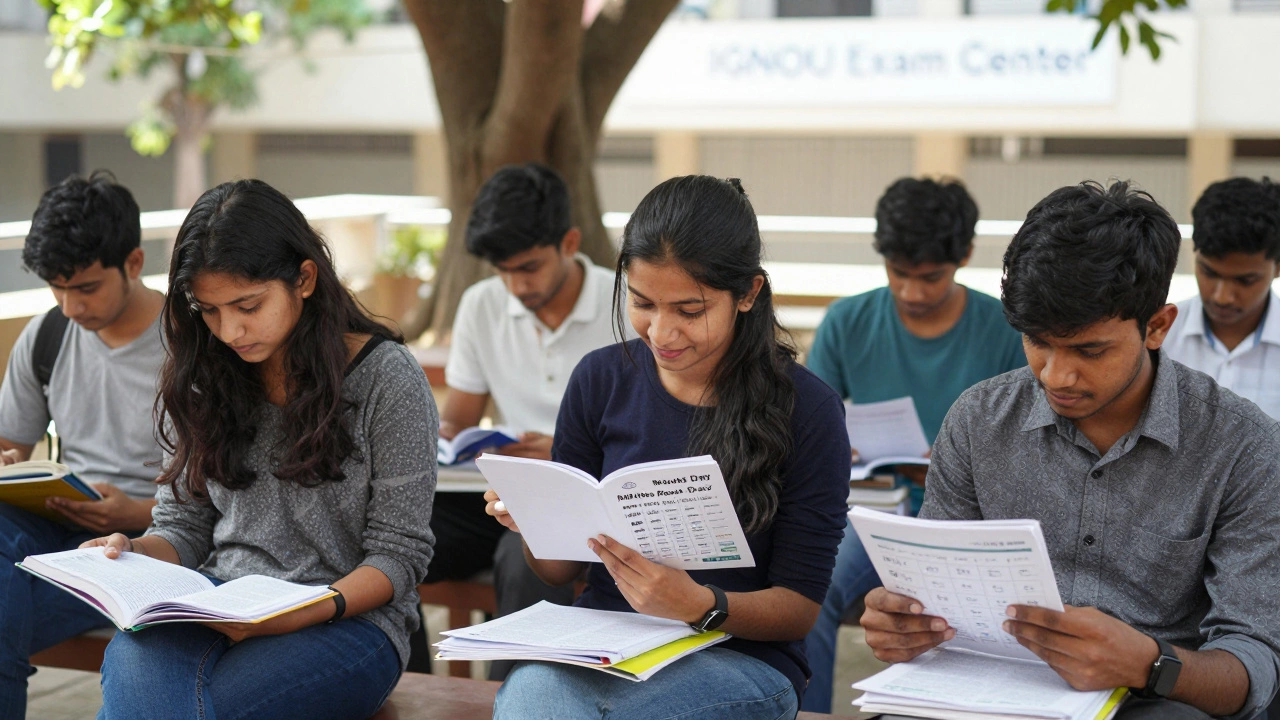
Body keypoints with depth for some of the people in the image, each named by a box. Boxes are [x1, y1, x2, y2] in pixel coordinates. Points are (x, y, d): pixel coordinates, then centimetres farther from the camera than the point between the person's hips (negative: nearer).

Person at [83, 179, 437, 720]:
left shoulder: (386, 380, -5)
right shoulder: (199, 380, 10)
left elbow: (399, 553, -5)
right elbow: (184, 524, 16)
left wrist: (300, 614, -21)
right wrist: (134, 554, -8)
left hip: (347, 620, -3)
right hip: (216, 608, 4)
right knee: (133, 664, -35)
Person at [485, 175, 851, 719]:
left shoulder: (806, 409, -6)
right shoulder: (601, 380, 6)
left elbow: (800, 604, -3)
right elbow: (560, 570, 13)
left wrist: (700, 606, -23)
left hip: (741, 659, -3)